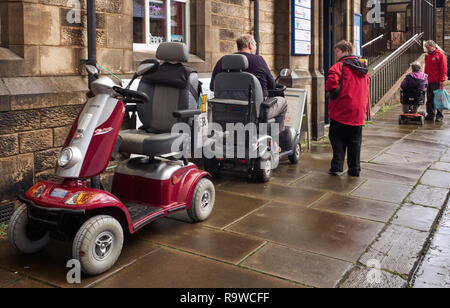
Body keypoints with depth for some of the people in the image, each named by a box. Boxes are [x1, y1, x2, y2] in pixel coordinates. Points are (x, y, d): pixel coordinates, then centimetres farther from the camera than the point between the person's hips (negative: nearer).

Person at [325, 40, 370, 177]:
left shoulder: (341, 65, -7)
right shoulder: (363, 67, 16)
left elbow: (332, 78, -26)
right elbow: (366, 90, 18)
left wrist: (333, 91, -9)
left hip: (342, 110, -6)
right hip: (359, 111, 6)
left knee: (337, 138, 6)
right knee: (355, 141, 12)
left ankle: (337, 167, 3)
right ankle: (355, 169, 15)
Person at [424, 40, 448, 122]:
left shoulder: (440, 55, -5)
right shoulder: (428, 56, 16)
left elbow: (443, 70, -8)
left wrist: (441, 82, -14)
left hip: (436, 82, -6)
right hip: (429, 82, 6)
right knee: (429, 100, 7)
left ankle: (439, 116, 6)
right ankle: (430, 115, 13)